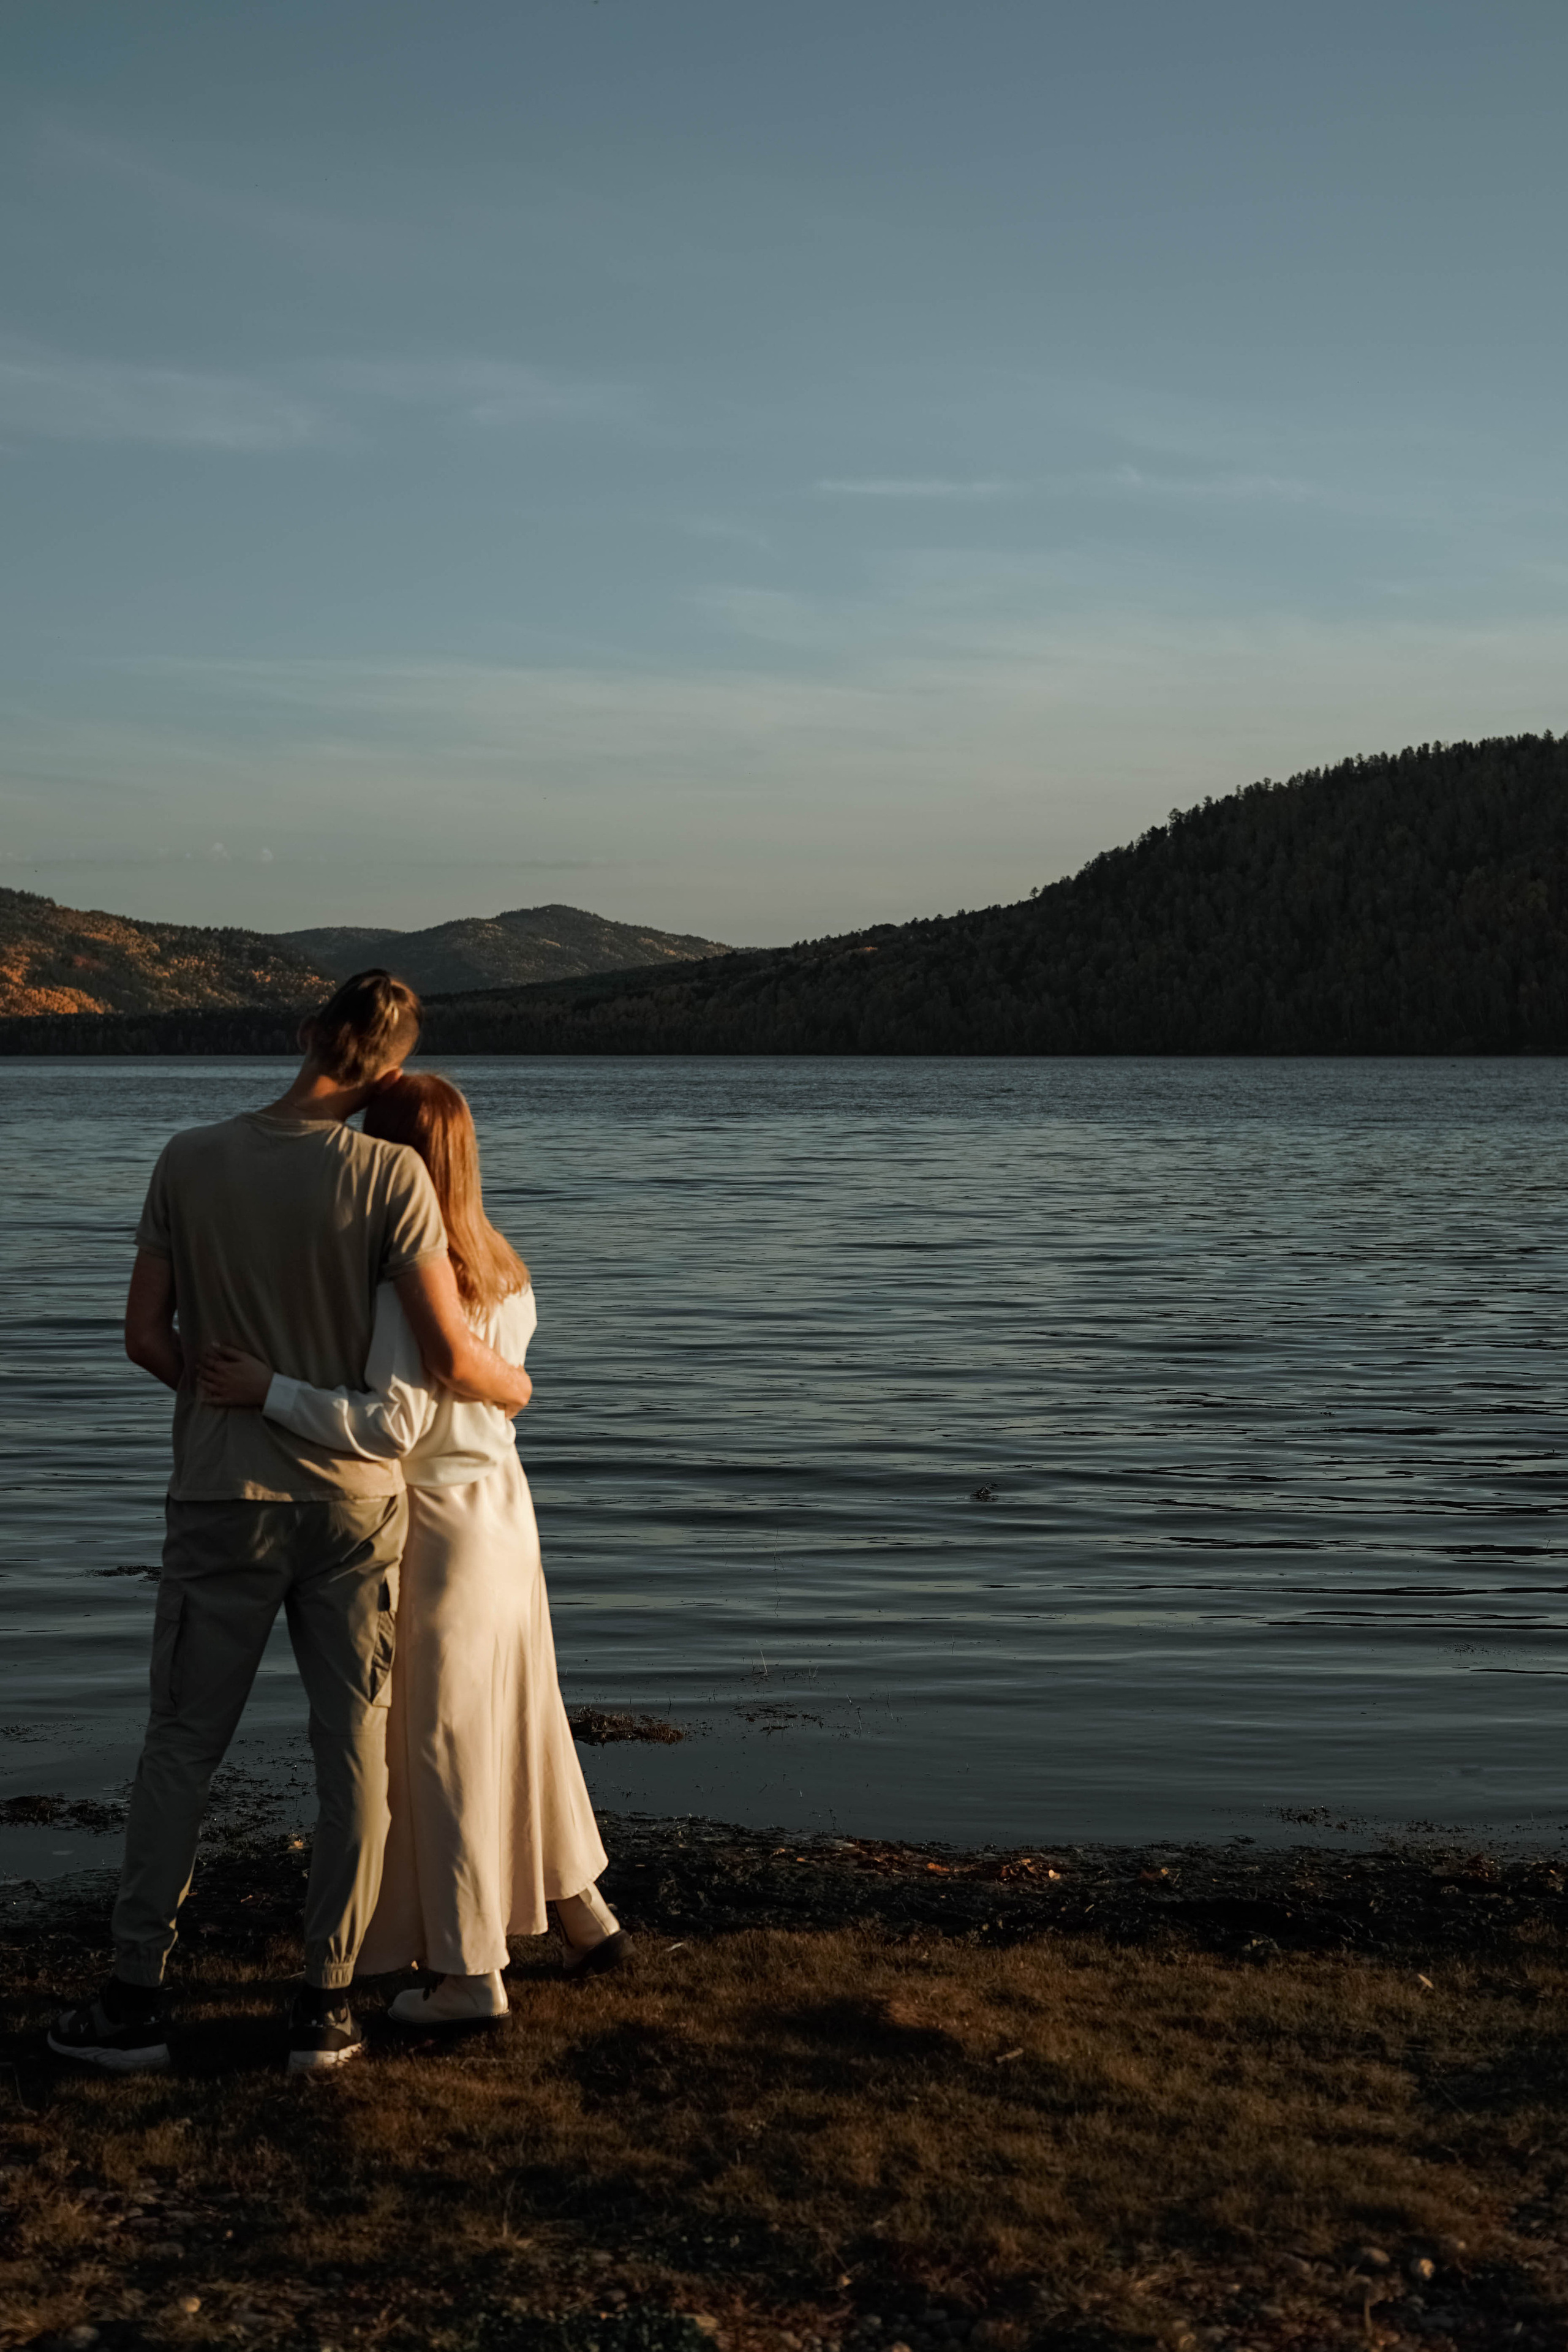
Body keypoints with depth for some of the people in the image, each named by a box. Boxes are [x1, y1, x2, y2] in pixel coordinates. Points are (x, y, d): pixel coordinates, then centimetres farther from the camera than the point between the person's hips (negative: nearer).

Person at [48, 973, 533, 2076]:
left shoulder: (191, 1161, -3)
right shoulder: (390, 1173, -11)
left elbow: (146, 1336, 1)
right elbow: (450, 1354, -13)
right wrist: (510, 1385, 8)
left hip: (223, 1501, 1)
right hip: (354, 1500, -1)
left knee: (181, 1749, 10)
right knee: (357, 1753, 8)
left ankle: (137, 1996, 13)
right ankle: (327, 2002, 12)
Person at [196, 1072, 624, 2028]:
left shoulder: (404, 1278, -22)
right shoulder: (506, 1275, 3)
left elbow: (392, 1425, -27)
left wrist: (270, 1390, -26)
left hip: (436, 1527, -8)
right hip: (503, 1512, 8)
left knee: (438, 1744, 4)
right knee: (517, 1721, 21)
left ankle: (470, 1975, 13)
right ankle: (583, 1912, 33)